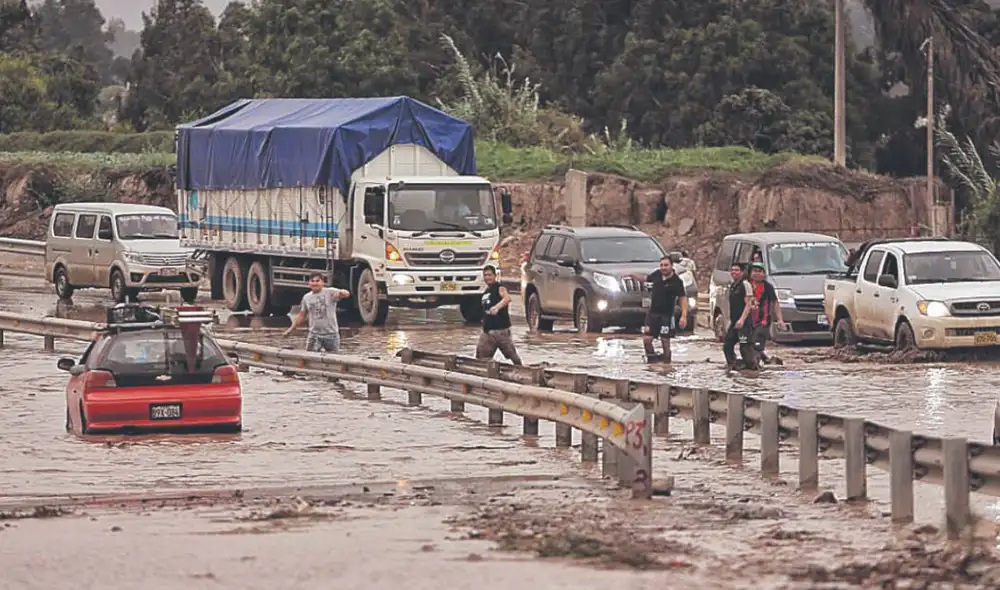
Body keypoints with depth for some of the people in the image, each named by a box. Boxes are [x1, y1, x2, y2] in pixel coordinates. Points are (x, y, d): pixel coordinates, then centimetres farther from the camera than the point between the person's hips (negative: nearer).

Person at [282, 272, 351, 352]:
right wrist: (291, 330, 13)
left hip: (331, 334, -3)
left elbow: (347, 294, -25)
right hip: (314, 335, 3)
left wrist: (340, 293, -49)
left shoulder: (330, 292, -9)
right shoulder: (306, 297, 6)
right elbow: (301, 316, 15)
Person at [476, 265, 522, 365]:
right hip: (487, 330, 8)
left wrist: (497, 307, -51)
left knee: (512, 354, -2)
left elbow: (507, 298, -33)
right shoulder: (486, 292, 16)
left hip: (501, 329, -8)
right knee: (481, 357, 4)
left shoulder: (500, 288, -10)